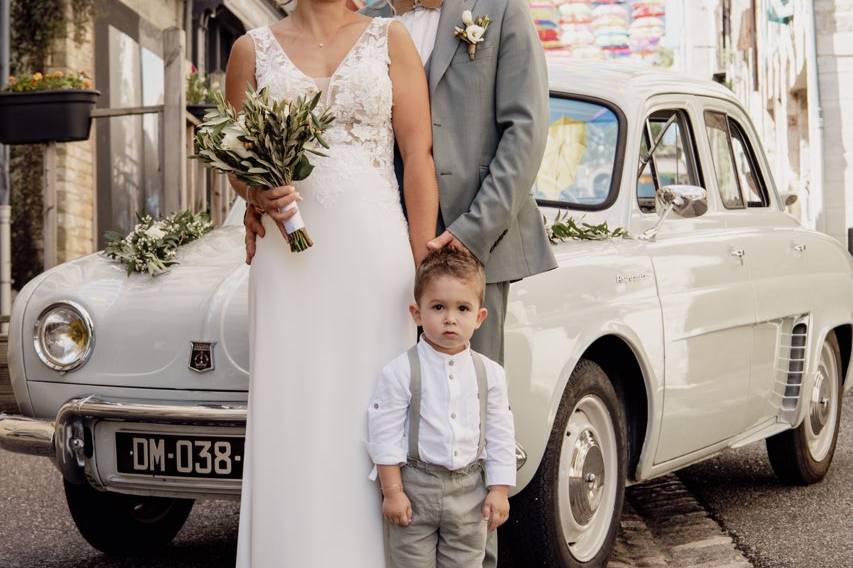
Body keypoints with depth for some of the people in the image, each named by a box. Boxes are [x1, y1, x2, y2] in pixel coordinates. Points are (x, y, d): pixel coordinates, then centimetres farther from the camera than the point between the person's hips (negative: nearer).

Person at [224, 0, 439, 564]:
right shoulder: (254, 49, 8)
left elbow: (419, 156, 1)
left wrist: (425, 270, -5)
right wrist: (258, 195, -9)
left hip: (375, 252, -1)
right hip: (289, 259, 1)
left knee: (369, 413, 0)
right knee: (291, 422, 1)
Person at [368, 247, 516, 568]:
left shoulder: (489, 373, 0)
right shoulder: (401, 372, -9)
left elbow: (500, 436, 5)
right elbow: (386, 435, -8)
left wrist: (499, 491, 2)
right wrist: (392, 492, -9)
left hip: (469, 491, 3)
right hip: (415, 487, -2)